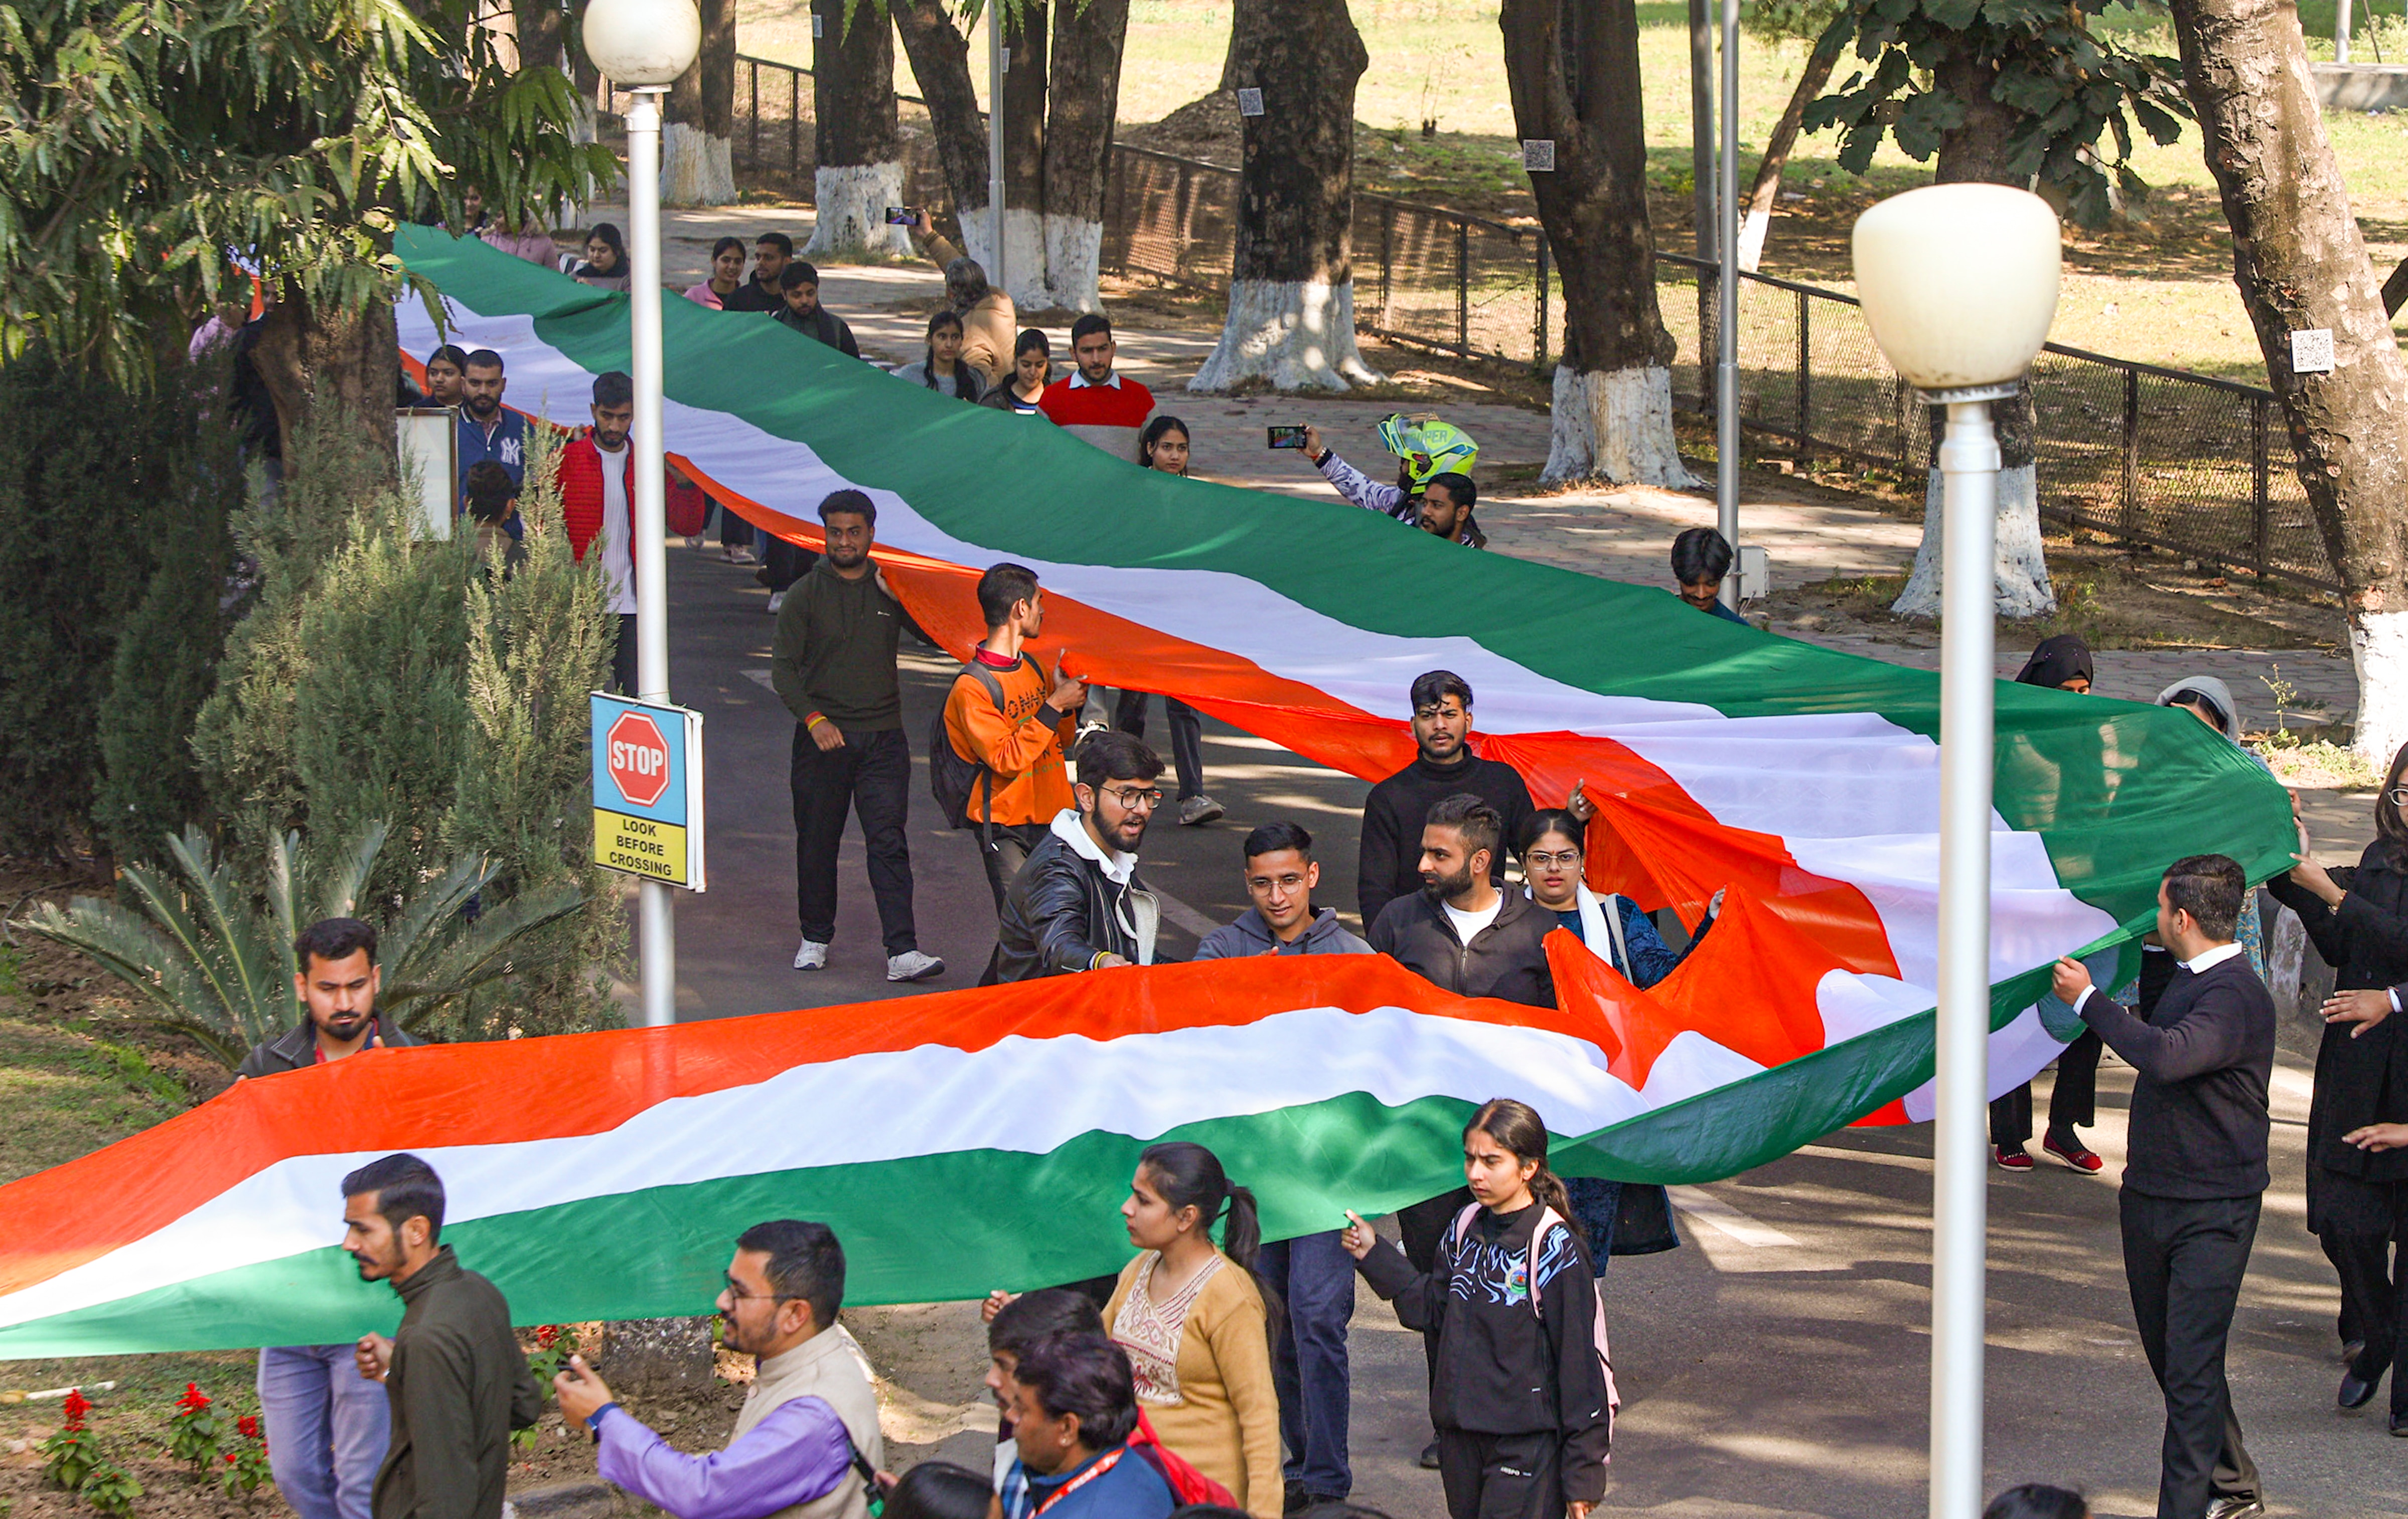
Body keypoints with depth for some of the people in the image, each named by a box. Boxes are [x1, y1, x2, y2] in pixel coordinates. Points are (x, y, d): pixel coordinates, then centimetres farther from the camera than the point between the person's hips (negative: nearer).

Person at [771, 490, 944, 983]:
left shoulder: (892, 588, 8)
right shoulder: (806, 594, 2)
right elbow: (783, 668, -3)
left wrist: (905, 600, -7)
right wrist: (813, 718, -18)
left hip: (883, 738, 0)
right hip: (823, 736, 0)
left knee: (889, 842, -8)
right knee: (817, 843, 7)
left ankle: (902, 952, -14)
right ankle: (816, 938, 25)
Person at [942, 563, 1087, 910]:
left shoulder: (1032, 667, 12)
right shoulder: (972, 687, -13)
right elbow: (1005, 760, -20)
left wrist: (1066, 700, 0)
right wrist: (1054, 706, -18)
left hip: (1055, 816, 7)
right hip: (1007, 828, -7)